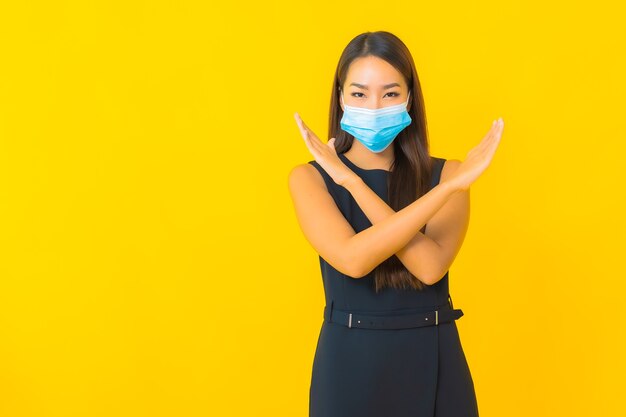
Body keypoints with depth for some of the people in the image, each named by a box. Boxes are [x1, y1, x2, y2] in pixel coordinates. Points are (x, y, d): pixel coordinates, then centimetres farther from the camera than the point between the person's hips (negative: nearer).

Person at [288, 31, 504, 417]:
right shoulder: (310, 177, -5)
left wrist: (351, 181, -18)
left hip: (433, 362, 1)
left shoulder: (446, 173, -2)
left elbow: (431, 266, -18)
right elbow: (352, 259, -21)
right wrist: (447, 188, -24)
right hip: (350, 363, -1)